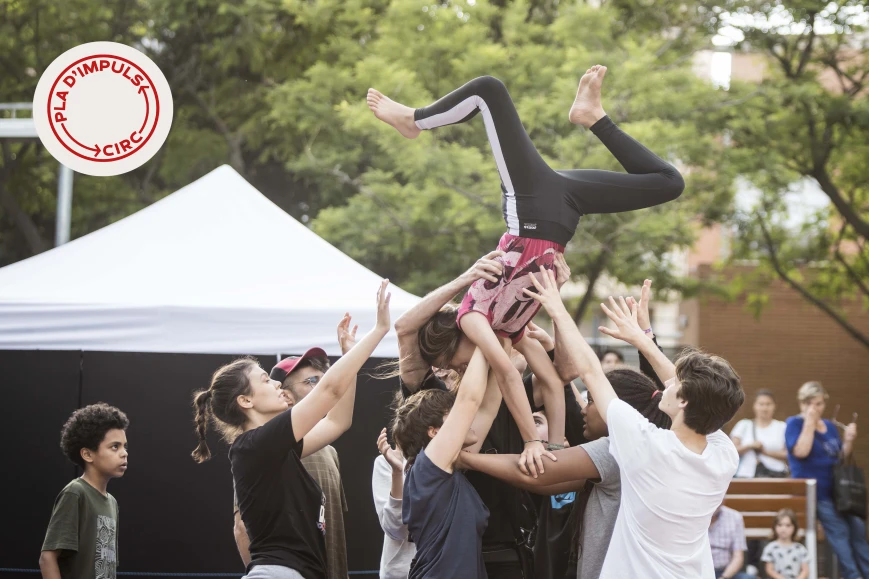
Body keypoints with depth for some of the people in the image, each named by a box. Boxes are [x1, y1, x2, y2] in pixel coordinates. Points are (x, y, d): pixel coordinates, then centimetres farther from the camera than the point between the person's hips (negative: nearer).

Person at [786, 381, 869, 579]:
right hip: (815, 493, -6)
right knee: (839, 532, -14)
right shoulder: (795, 424, -3)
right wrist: (809, 422, -17)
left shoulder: (830, 426, 14)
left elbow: (842, 457, 17)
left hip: (838, 490, 7)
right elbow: (801, 451, -20)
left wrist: (849, 441, -1)